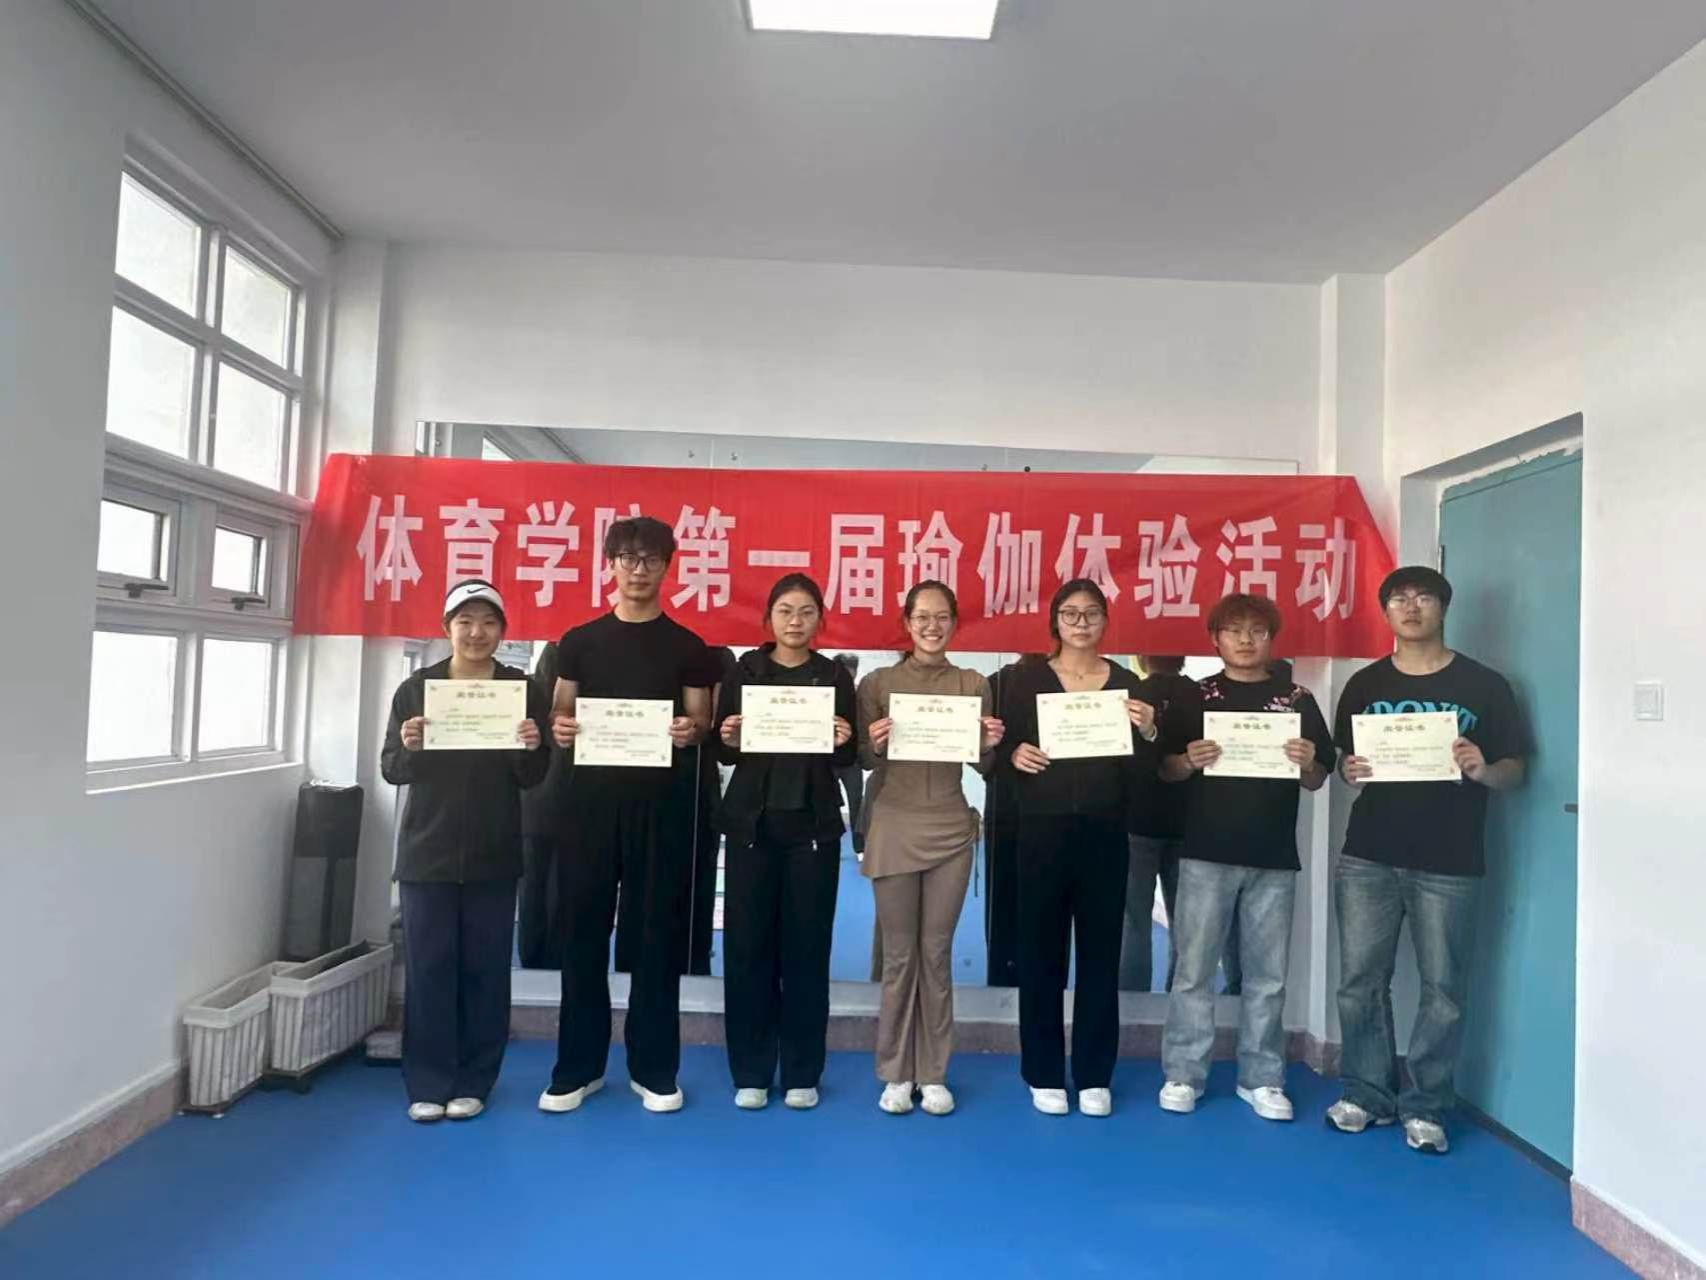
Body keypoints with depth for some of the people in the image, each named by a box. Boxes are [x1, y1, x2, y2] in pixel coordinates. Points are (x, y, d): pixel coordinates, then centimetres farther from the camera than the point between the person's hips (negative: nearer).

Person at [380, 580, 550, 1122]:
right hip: (427, 854, 0)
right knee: (428, 969, 4)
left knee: (485, 970, 6)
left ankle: (473, 1082, 20)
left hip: (493, 856, 0)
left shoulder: (523, 691, 1)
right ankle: (427, 1083, 18)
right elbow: (391, 771, 2)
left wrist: (531, 749, -20)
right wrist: (407, 747, -19)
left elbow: (533, 779, 1)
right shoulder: (415, 688, 2)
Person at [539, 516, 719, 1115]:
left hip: (662, 803, -1)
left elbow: (701, 722, 4)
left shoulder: (687, 647, 6)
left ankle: (654, 1069, 15)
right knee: (582, 931, 5)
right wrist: (559, 728, -13)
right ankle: (578, 1068, 18)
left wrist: (692, 730, -18)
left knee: (657, 933, 4)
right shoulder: (579, 641, 9)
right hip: (592, 799, 1)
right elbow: (560, 715, 10)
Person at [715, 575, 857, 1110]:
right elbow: (722, 751, 5)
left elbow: (847, 762, 7)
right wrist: (727, 738, -16)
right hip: (751, 823, 0)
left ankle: (802, 1072, 18)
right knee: (747, 944, 3)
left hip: (813, 826, 0)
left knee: (807, 945, 5)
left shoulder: (835, 676, 6)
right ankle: (750, 1071, 17)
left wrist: (843, 743, -14)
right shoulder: (744, 670, 5)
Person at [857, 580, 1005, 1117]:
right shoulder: (877, 683, 0)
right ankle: (895, 1073, 18)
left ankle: (933, 1074, 20)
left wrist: (990, 745, -14)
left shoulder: (974, 685, 4)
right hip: (893, 829, -1)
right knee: (898, 955, 6)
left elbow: (983, 767, 8)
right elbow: (863, 762, 2)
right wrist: (875, 744, -20)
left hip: (950, 830, 1)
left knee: (936, 954, 8)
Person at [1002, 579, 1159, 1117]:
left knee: (1101, 952, 7)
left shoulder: (1126, 683, 6)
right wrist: (1014, 755, -18)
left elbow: (1142, 771, 4)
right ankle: (1044, 1074, 16)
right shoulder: (1027, 679, 3)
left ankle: (1094, 1076, 19)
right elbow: (1000, 751, 3)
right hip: (1042, 831, -1)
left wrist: (1148, 732, -15)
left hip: (1105, 834, 1)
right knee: (1041, 952, 3)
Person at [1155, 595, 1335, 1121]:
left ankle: (1261, 1078, 21)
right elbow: (1165, 770, 4)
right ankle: (1182, 1075, 12)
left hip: (1274, 857, 2)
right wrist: (1190, 760, -17)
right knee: (1194, 969, 2)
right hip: (1206, 853, -1)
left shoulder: (1297, 700, 8)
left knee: (1267, 973, 9)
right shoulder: (1194, 698, 4)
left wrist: (1307, 763, -12)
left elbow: (1316, 782, 10)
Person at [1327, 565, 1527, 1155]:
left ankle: (1425, 1107, 19)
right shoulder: (1364, 685, 8)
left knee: (1443, 988, 5)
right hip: (1367, 857, 2)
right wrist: (1349, 770, -9)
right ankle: (1366, 1092, 21)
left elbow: (1514, 769, 2)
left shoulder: (1484, 685, 1)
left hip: (1449, 864, -2)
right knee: (1360, 980, 6)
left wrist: (1484, 770, -20)